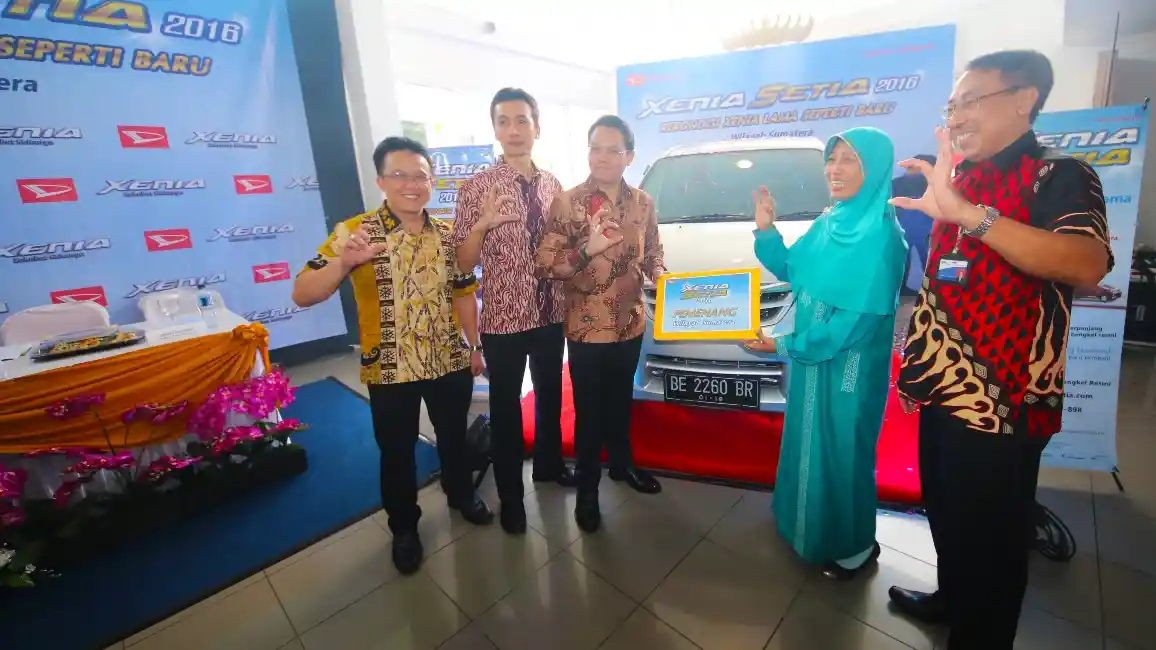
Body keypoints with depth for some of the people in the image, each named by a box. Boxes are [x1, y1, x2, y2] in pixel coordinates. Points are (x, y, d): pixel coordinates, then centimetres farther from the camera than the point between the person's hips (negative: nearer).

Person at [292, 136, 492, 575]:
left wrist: (475, 346, 8)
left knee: (454, 436, 21)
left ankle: (461, 494, 48)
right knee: (397, 452, 14)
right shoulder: (355, 232, -12)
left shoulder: (448, 234, 0)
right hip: (390, 370, -2)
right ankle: (404, 527, 38)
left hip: (450, 361, 3)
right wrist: (342, 262, -34)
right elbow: (302, 295, -16)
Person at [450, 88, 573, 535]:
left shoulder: (552, 185, 4)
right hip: (503, 318, -4)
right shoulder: (477, 187, -9)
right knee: (506, 407, 10)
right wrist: (482, 223, -28)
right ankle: (510, 495, 30)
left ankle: (549, 464, 45)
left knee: (550, 395, 20)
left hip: (551, 313, 5)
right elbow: (463, 263, -11)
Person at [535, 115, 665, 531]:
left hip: (630, 324, 4)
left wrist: (657, 272, -7)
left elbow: (653, 251, 14)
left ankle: (622, 464, 45)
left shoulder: (643, 203, 3)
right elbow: (544, 265, -14)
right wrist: (587, 250, -27)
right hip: (586, 328, -4)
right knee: (589, 411, 9)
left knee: (621, 401, 22)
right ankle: (587, 487, 29)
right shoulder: (567, 203, -11)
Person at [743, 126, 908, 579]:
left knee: (842, 451, 7)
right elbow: (789, 270, 15)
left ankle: (853, 547, 31)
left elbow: (855, 321, -24)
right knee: (809, 442, 21)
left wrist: (784, 346, -18)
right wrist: (765, 231, -1)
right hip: (810, 356, 8)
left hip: (848, 367, -8)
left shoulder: (880, 236, -20)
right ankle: (811, 523, 44)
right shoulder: (828, 224, 4)